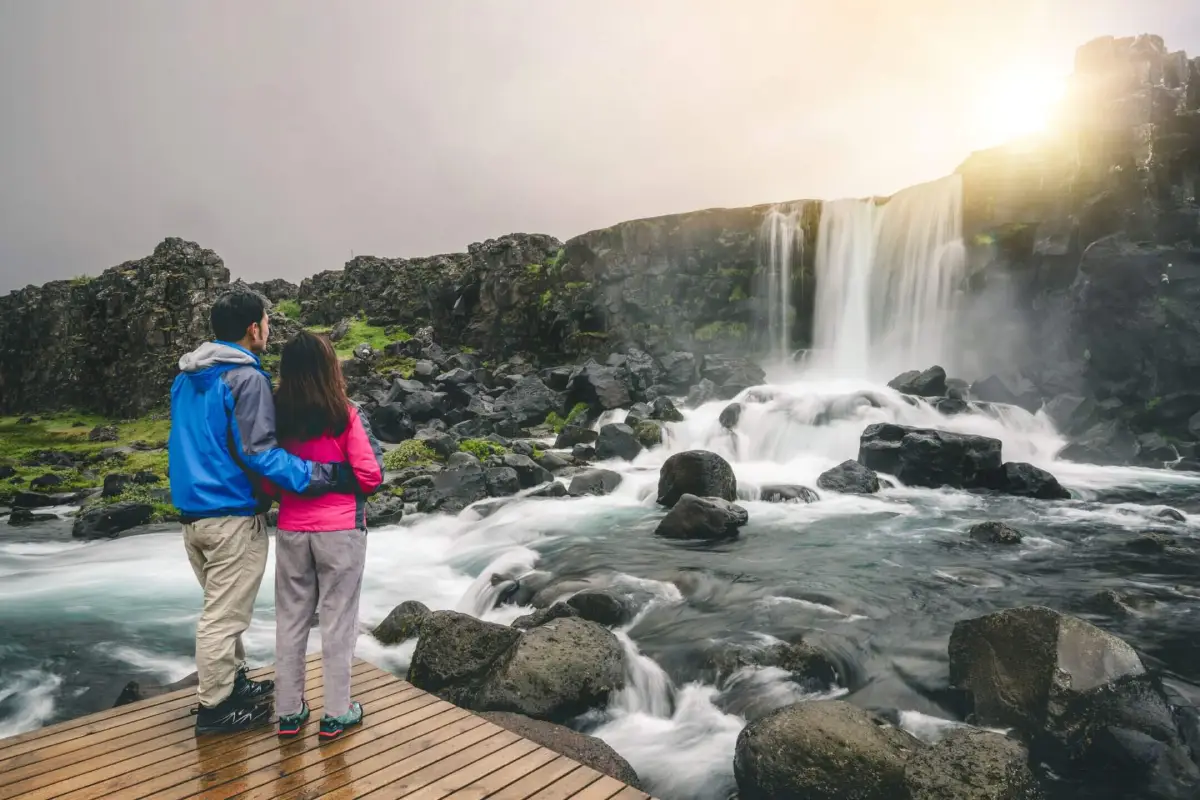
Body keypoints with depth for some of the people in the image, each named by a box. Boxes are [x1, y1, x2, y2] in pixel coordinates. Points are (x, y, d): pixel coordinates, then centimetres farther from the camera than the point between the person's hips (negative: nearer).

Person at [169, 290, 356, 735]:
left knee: (221, 607, 21)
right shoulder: (246, 378, -17)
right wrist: (324, 476, -24)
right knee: (224, 615, 3)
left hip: (192, 511, 9)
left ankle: (233, 682, 35)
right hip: (232, 517, -9)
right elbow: (258, 452, -23)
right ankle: (215, 708, 16)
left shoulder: (186, 377, 11)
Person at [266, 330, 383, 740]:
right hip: (340, 529, -3)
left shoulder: (276, 415, -3)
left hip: (291, 530, 4)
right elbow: (370, 476, -12)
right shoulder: (345, 415, -13)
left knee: (290, 618, 15)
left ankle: (288, 711, 26)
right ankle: (335, 713, 18)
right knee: (337, 620, 8)